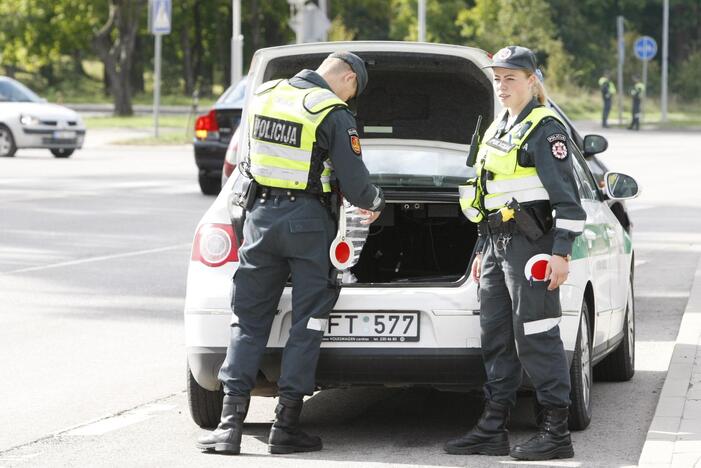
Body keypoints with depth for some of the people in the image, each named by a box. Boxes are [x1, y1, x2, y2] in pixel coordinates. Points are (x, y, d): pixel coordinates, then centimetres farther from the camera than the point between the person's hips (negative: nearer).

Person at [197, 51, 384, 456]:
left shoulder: (262, 96, 8)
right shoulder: (334, 114, -10)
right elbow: (355, 184, -11)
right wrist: (375, 202, 11)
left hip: (261, 216, 4)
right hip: (308, 222, -4)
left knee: (249, 321, 8)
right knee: (307, 324, 5)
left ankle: (231, 422, 0)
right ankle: (286, 425, 3)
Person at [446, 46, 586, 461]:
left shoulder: (544, 128, -8)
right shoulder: (499, 130, 19)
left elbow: (567, 198, -14)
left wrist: (561, 252, -20)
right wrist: (483, 251, 23)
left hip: (531, 247, -9)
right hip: (498, 247, 9)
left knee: (538, 339, -9)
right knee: (496, 338, 9)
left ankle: (557, 434, -5)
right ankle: (493, 430, 14)